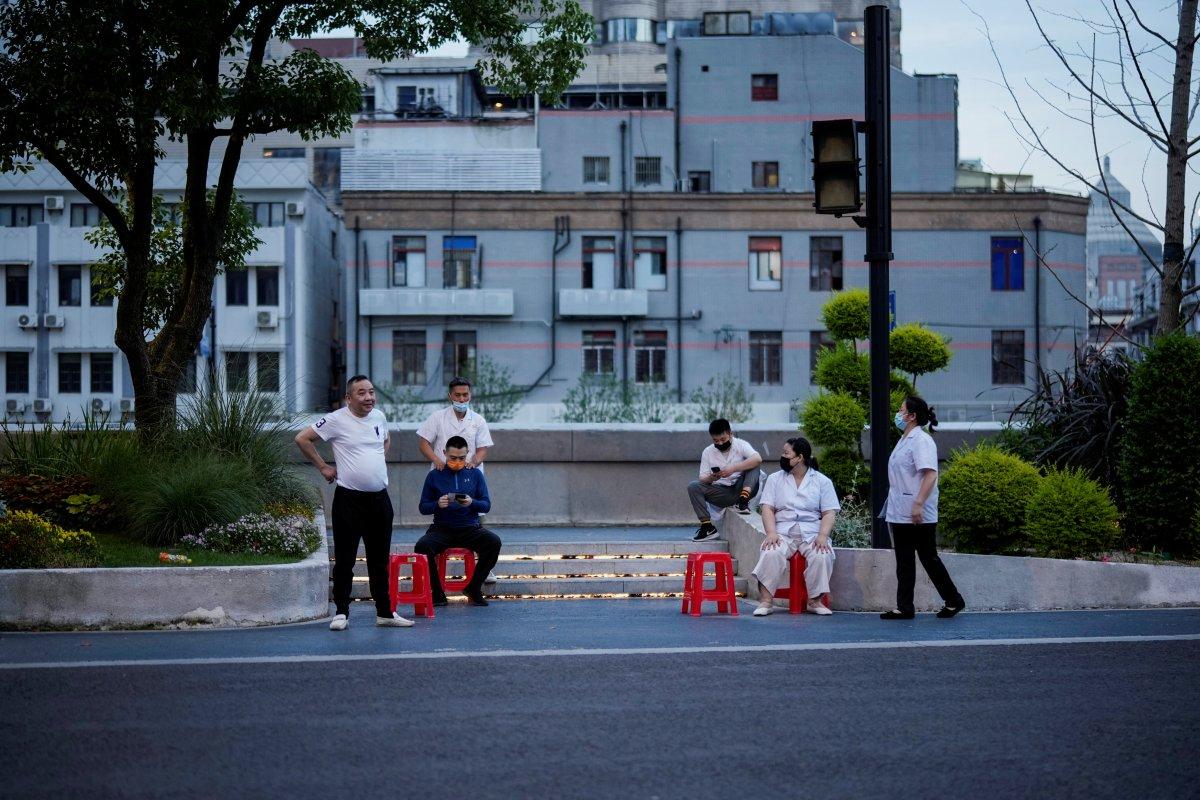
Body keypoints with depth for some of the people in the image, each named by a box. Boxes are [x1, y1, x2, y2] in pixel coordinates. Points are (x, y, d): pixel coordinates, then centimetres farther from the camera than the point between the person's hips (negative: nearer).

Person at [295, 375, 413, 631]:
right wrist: (323, 467, -6)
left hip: (379, 498, 5)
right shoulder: (336, 420, -10)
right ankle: (341, 613, 7)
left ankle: (384, 612, 18)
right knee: (345, 560, -1)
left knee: (380, 560, 11)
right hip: (349, 498, -5)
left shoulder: (379, 417, 9)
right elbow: (302, 438, -8)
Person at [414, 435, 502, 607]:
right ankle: (437, 592, -13)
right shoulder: (435, 475, 7)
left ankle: (473, 588, -10)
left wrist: (472, 503, -17)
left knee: (494, 542, -29)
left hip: (470, 528, 1)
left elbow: (486, 505, 5)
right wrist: (438, 505, -16)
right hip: (442, 528, -1)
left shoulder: (475, 474, 10)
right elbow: (423, 507, 6)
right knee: (422, 546, -32)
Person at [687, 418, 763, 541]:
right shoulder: (708, 452, 5)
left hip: (741, 489, -2)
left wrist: (733, 469, -31)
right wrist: (711, 478, -23)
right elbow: (702, 479, 2)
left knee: (752, 463, -23)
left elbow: (758, 459, -24)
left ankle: (744, 499, -35)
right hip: (721, 493, 3)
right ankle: (707, 526, -21)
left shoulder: (740, 445, -3)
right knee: (693, 487, -18)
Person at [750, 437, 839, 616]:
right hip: (783, 532, 1)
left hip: (812, 532, -1)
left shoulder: (822, 481, 10)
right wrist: (771, 533, -14)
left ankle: (816, 601, -18)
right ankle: (766, 600, -29)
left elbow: (829, 513, 3)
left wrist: (822, 536, -16)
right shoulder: (775, 479, 14)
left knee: (822, 556, -32)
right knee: (771, 554, -32)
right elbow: (767, 509, 4)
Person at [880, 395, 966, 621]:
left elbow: (930, 474, -24)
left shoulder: (921, 441, -14)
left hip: (918, 516, -9)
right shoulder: (905, 440, 16)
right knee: (904, 561, 8)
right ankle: (904, 608, 9)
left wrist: (919, 503, -30)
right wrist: (893, 505, 20)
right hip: (899, 513, 9)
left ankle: (953, 601, 10)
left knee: (928, 558, -1)